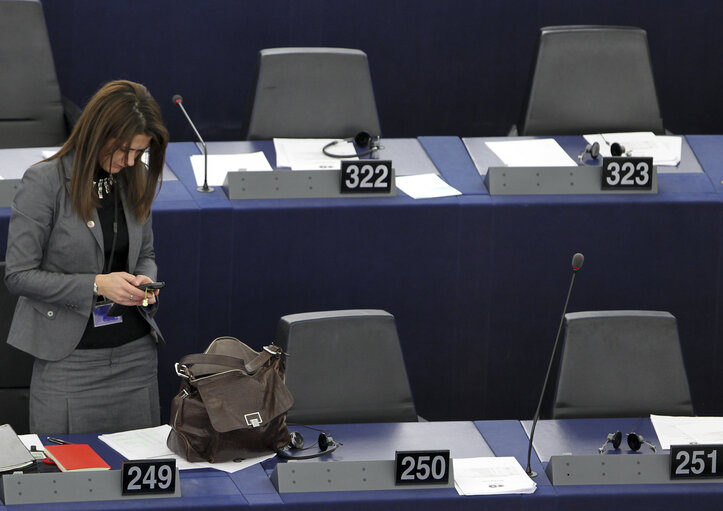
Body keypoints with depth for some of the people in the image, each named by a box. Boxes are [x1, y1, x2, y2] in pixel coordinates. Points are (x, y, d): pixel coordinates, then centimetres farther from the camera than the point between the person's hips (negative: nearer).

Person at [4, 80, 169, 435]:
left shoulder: (136, 180, 6)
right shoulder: (44, 182, -11)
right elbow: (18, 276, -11)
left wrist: (145, 279, -4)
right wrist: (96, 285, -19)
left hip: (135, 352, 5)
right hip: (70, 359, -5)